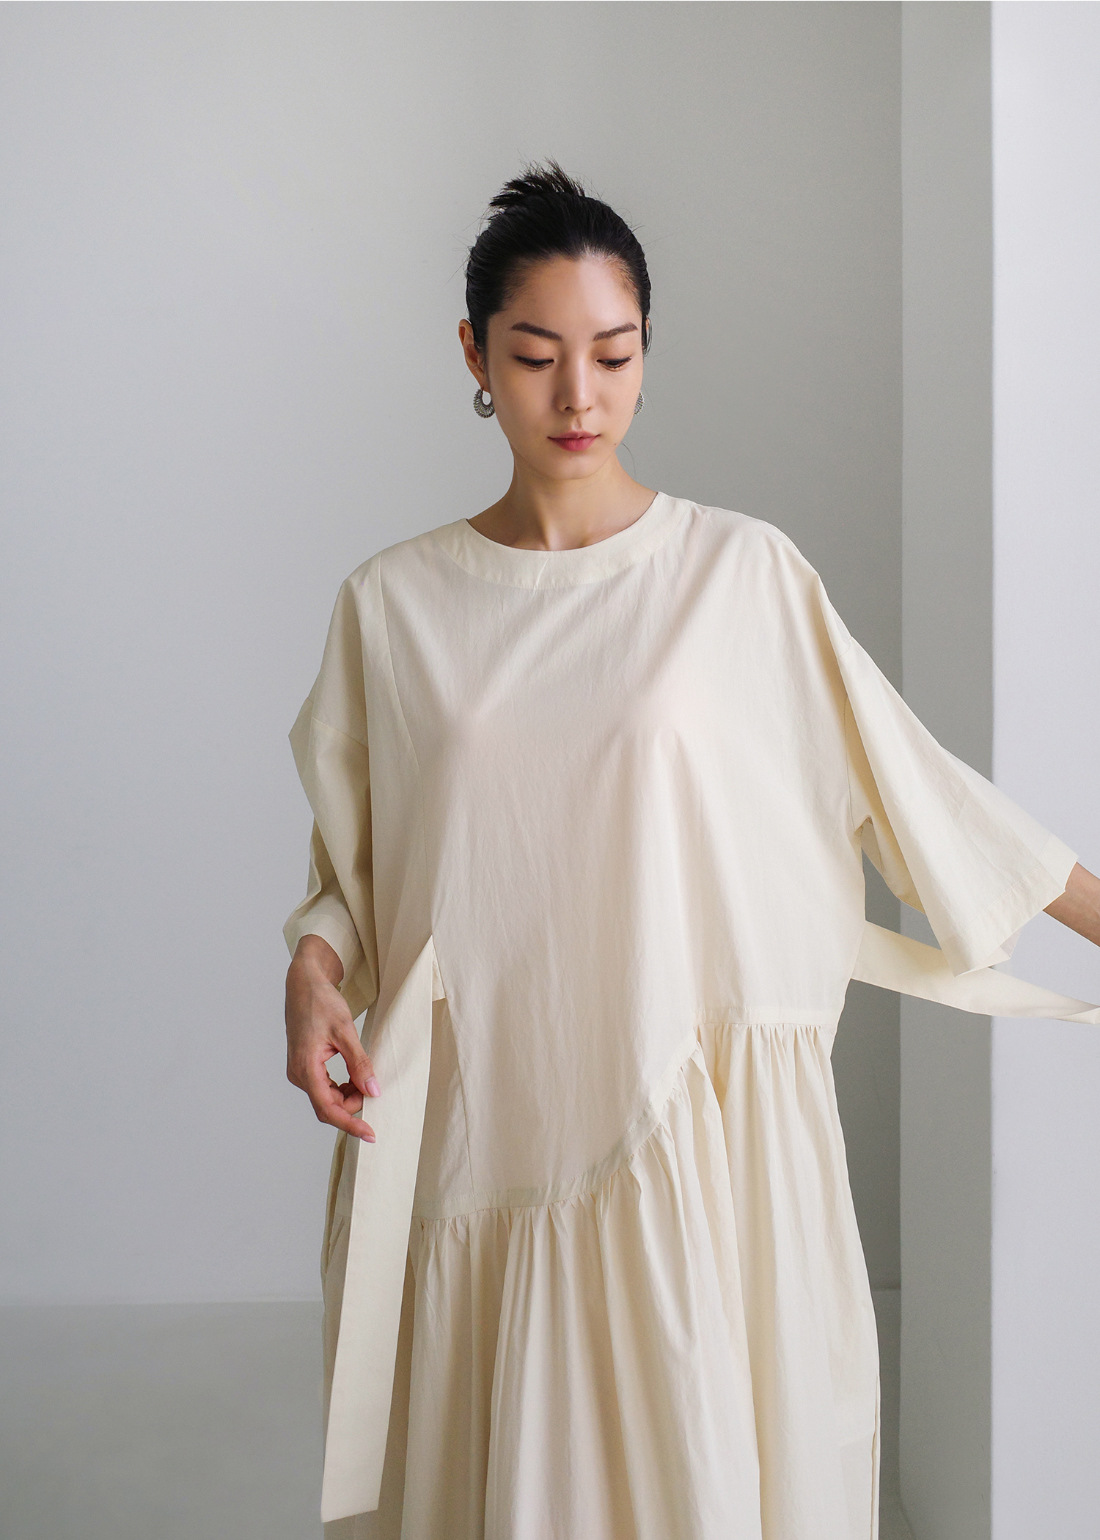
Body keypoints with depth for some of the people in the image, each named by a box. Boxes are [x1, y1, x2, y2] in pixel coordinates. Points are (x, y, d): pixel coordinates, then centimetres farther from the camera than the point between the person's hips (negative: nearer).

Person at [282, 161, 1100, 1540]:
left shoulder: (740, 571, -1)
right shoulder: (393, 604, 4)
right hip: (484, 1128, 2)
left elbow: (904, 779, 4)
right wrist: (313, 973, -9)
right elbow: (349, 864, 10)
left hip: (690, 1114, -1)